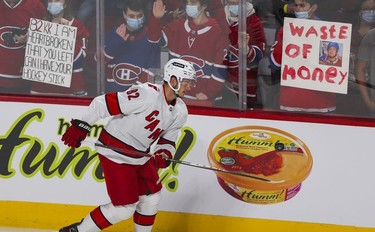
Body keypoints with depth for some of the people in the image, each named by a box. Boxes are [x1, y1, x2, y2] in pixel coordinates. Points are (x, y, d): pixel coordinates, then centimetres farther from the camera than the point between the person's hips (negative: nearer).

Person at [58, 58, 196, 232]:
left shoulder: (180, 111, 1)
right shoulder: (146, 94, -25)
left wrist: (163, 155, -11)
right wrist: (81, 126, -19)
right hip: (115, 154, -9)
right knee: (125, 208, -8)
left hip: (140, 156, 9)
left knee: (151, 198, 11)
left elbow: (168, 140, 11)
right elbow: (104, 103, -22)